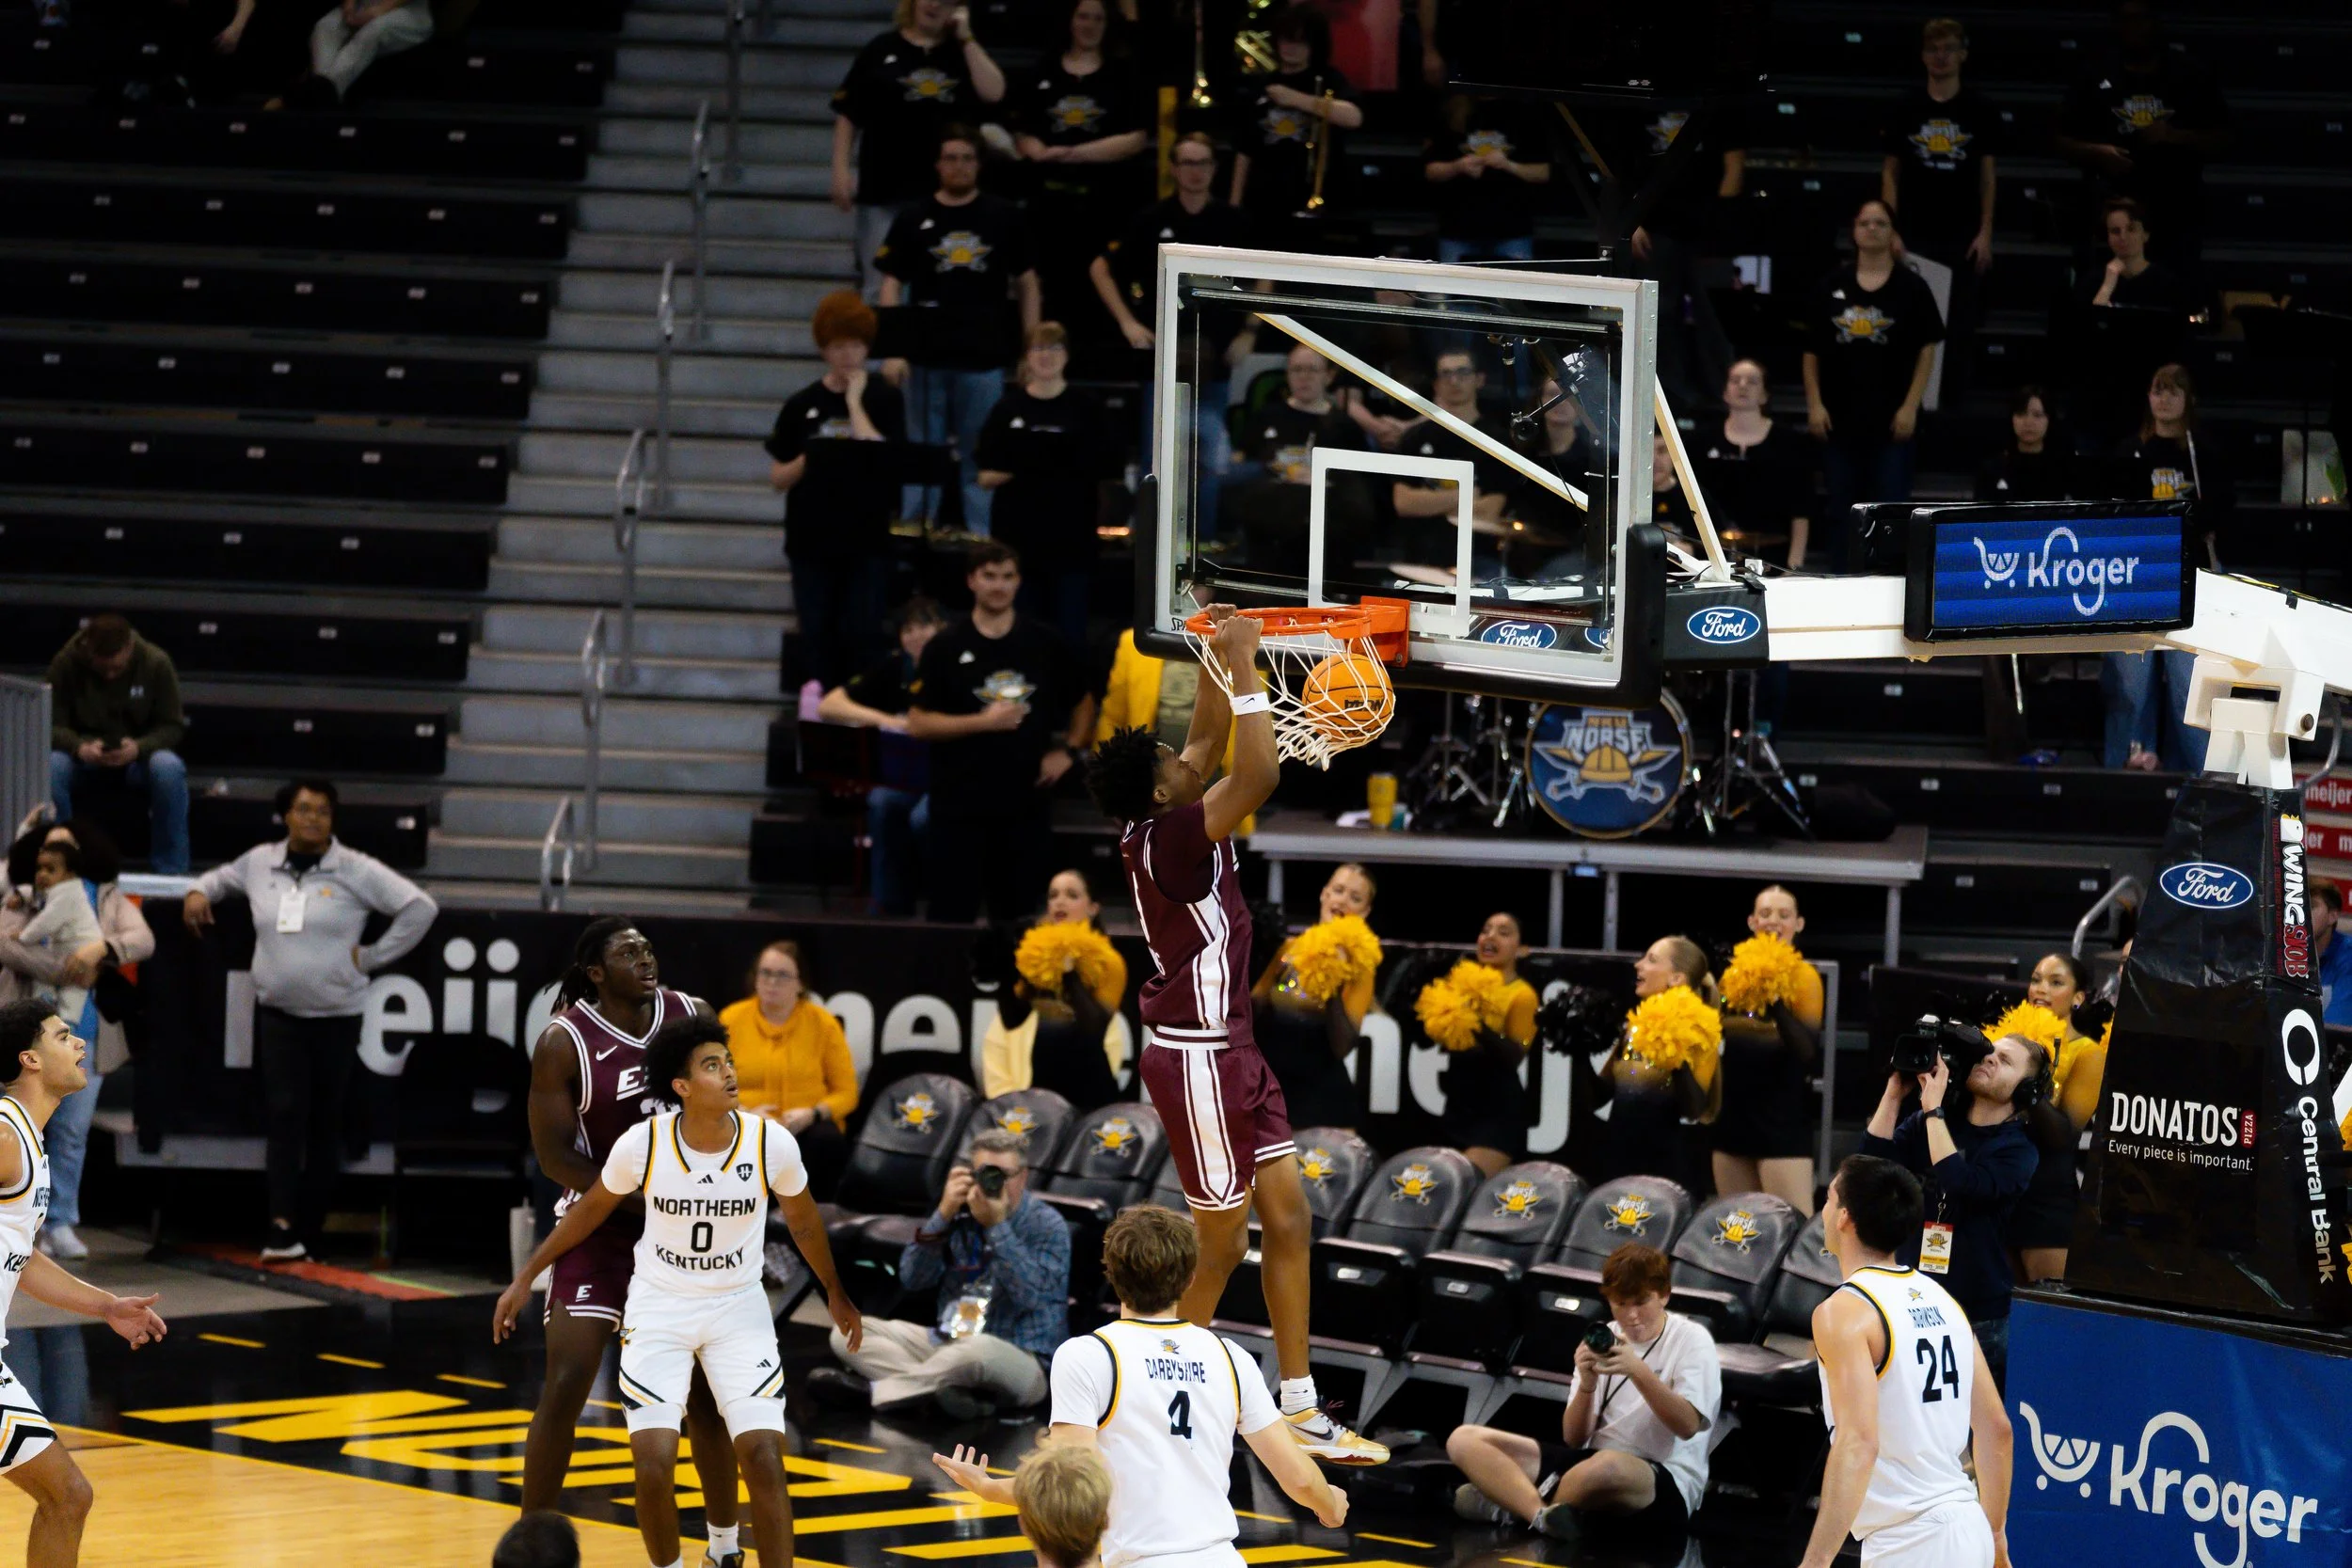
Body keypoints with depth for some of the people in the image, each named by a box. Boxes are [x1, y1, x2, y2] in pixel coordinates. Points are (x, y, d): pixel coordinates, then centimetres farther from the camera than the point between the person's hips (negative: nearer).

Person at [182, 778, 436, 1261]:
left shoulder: (356, 871, -6)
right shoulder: (260, 863, 6)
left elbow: (421, 907, -7)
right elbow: (224, 877, 28)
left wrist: (372, 956, -6)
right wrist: (200, 892, 6)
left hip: (336, 1016, -2)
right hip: (277, 1013, 2)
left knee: (324, 1124, 5)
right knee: (285, 1116, -11)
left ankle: (306, 1234, 11)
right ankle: (282, 1228, -19)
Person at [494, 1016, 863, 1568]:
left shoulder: (772, 1143, -16)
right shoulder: (643, 1143, -18)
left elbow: (802, 1221, 4)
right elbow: (592, 1209, 2)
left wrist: (834, 1293, 17)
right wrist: (525, 1278, 5)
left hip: (739, 1309, 1)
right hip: (658, 1308, -1)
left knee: (764, 1459, -11)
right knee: (654, 1466, -10)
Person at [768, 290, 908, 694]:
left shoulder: (884, 399, 0)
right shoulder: (801, 405, 5)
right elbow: (778, 477, 8)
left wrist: (854, 403, -12)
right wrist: (808, 461, -13)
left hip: (868, 540, -2)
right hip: (812, 540, 2)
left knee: (861, 637, -4)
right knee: (816, 638, 5)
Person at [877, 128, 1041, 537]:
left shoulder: (1005, 217, 6)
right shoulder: (914, 219, 5)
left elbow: (1026, 283, 10)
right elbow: (892, 285, 4)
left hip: (984, 360, 0)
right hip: (926, 360, 0)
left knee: (980, 459, 3)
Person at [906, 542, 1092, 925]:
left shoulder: (1046, 644, 5)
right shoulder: (946, 648, -2)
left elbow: (1084, 703, 19)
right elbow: (918, 724, -5)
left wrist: (1066, 751, 3)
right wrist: (983, 722, -15)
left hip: (1026, 801, 2)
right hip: (960, 803, -2)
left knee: (1016, 914, 8)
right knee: (953, 913, -1)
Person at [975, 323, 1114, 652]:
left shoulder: (1085, 408, 5)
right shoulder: (1008, 409, 9)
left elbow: (1105, 472, 5)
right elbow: (987, 478, 8)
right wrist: (1018, 471, -12)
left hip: (1071, 537, -1)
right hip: (1018, 537, 1)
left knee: (1071, 633, -3)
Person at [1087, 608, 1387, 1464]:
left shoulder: (1165, 827, 5)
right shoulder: (1169, 839, -20)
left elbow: (1212, 742, 21)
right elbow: (1259, 772, -30)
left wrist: (1218, 660, 12)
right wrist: (1240, 665, -24)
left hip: (1232, 1049, 10)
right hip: (1196, 1057, -10)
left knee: (1287, 1219, 9)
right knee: (1220, 1244, -2)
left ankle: (1299, 1411, 12)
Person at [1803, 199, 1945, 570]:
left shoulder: (1910, 288, 1)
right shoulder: (1831, 287, 7)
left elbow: (1927, 350, 1)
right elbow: (1811, 351, 9)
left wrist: (1910, 407, -7)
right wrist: (1815, 404, 0)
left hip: (1891, 420, -2)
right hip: (1839, 418, 2)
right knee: (1842, 510, 7)